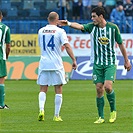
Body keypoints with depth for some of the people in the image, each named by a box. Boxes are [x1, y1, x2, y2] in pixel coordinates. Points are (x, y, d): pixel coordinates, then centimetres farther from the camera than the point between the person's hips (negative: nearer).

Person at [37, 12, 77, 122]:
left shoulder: (41, 31, 8)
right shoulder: (60, 31, -5)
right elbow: (67, 46, -13)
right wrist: (74, 60, -11)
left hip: (43, 63, 3)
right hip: (56, 64, -3)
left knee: (43, 89, 8)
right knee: (58, 90, 5)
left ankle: (41, 109, -15)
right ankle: (56, 115, 3)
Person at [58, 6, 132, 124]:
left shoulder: (113, 27, -5)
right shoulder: (92, 26, -1)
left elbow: (120, 44, 4)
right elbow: (80, 26, -20)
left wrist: (126, 60, 8)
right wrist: (69, 23, -41)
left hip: (110, 63, -3)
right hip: (97, 63, 3)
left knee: (108, 86, -17)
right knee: (99, 89, -1)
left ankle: (113, 110, 6)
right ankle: (101, 117, 7)